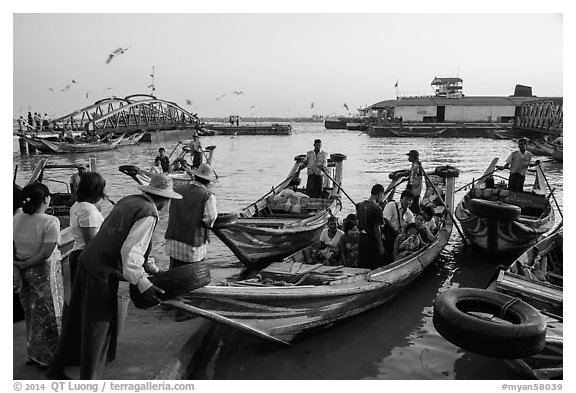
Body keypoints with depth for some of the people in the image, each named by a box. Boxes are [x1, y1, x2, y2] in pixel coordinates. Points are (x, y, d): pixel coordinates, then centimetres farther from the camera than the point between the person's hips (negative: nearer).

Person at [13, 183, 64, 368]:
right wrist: (24, 265, -10)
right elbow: (46, 253, -21)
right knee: (47, 315, 10)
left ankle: (33, 353, 34)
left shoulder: (17, 218, -1)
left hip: (23, 270, 6)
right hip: (44, 271, -6)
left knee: (31, 314, 21)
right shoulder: (50, 222, -19)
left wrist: (18, 267, 2)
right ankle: (46, 357, 21)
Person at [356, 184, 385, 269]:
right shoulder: (377, 209, -18)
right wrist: (380, 245, -13)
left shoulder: (361, 205, 3)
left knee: (361, 266, 15)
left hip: (362, 238, 7)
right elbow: (376, 229, -18)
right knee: (375, 268, 6)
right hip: (372, 240, -7)